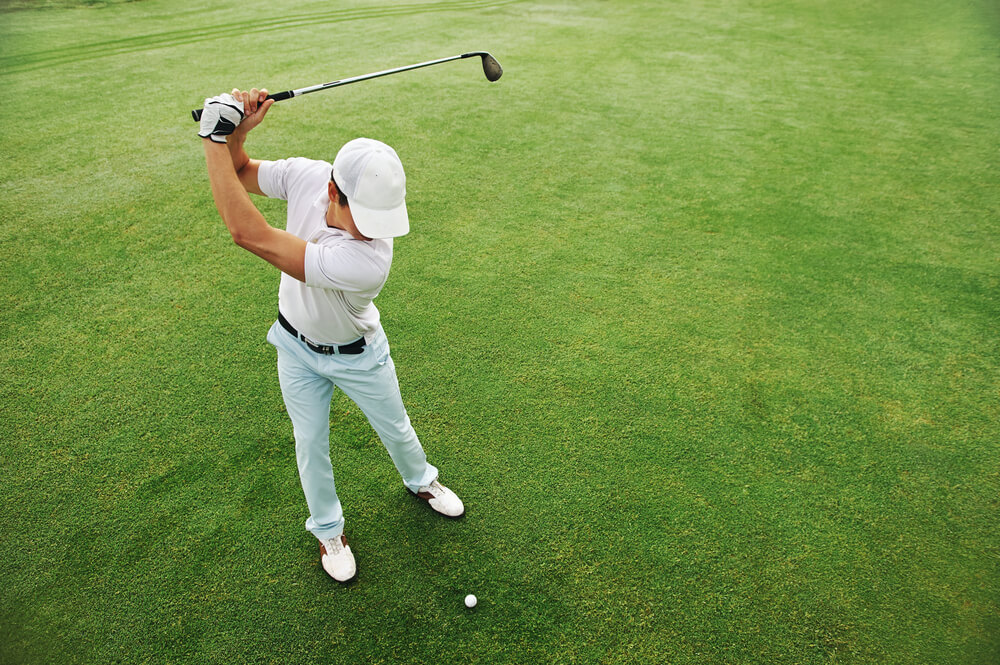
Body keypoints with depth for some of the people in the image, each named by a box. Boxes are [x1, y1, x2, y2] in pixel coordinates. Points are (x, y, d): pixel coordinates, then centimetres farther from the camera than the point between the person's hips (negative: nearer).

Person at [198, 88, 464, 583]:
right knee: (311, 445, 18)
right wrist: (235, 133, -27)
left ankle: (420, 481, 54)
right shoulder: (306, 176, -26)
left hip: (357, 355, -3)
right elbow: (239, 175, -4)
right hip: (296, 347, 4)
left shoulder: (370, 259, -43)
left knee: (395, 429, 20)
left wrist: (215, 136, -37)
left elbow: (250, 235, -43)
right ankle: (328, 530, 44)